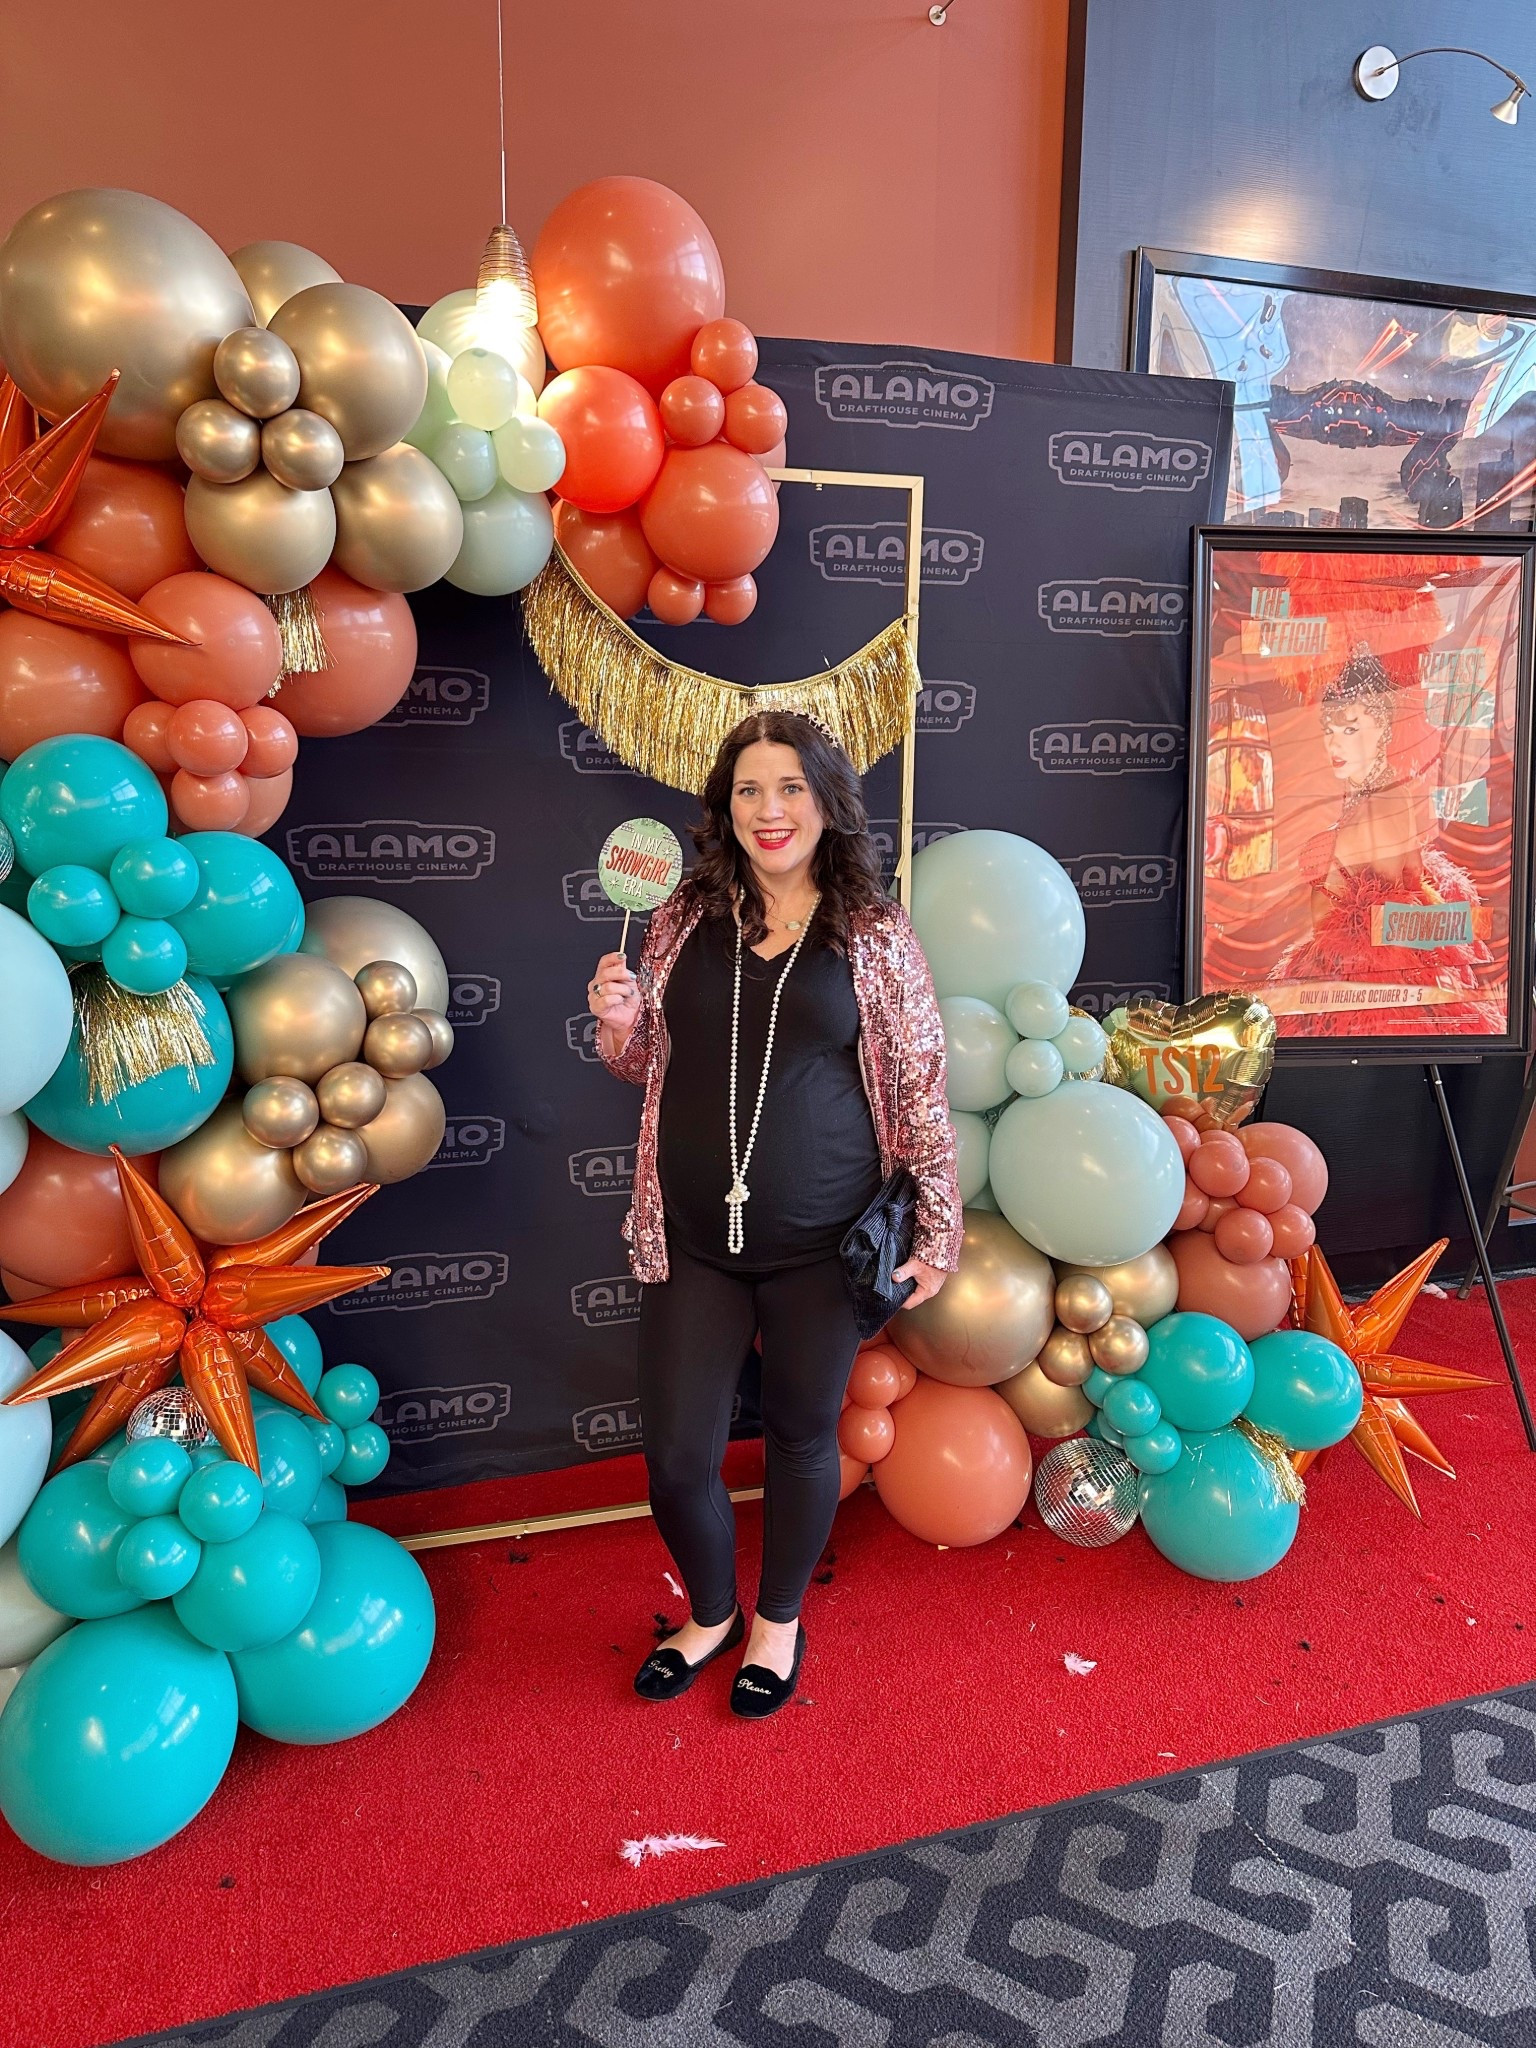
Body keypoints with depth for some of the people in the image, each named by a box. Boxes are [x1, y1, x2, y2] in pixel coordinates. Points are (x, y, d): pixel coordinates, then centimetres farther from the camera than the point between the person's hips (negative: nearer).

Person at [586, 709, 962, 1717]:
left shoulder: (874, 933, -5)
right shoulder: (687, 918, 2)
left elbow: (922, 1084, -2)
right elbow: (647, 1064, 14)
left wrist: (939, 1230, -3)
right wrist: (619, 1021, -8)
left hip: (818, 1242, -2)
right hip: (693, 1236, 2)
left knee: (804, 1437, 16)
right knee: (677, 1458, 8)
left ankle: (779, 1619, 44)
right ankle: (711, 1613, 40)